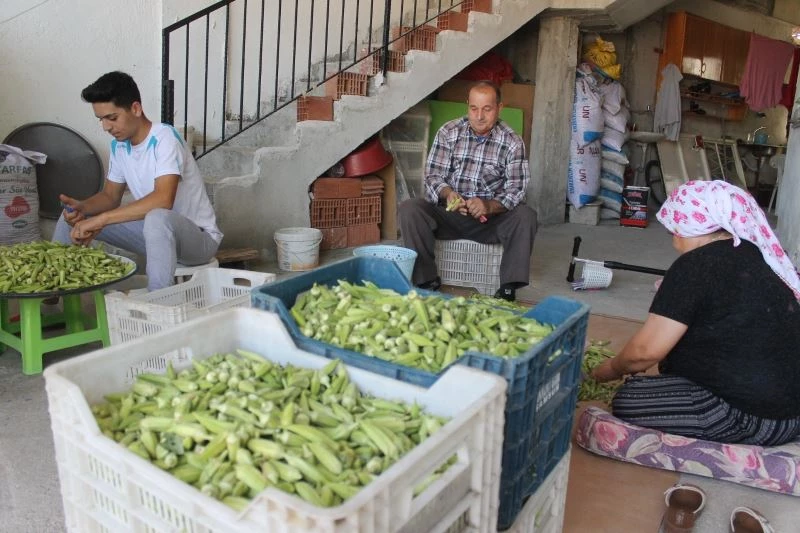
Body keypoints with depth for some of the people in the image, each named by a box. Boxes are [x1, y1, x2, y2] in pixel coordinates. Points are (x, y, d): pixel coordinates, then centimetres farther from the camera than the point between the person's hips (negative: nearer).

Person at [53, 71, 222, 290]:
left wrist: (101, 219, -35)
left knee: (157, 218, -41)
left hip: (197, 235, -8)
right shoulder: (119, 145, 3)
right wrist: (82, 207, -9)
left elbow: (163, 200, -35)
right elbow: (110, 196, 12)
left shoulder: (165, 138, -21)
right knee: (72, 217, 5)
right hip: (154, 231, 8)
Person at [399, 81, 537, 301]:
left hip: (491, 216, 0)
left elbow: (516, 188, -9)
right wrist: (447, 194, -28)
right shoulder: (448, 132, -1)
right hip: (448, 212, 1)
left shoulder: (512, 142, -3)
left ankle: (509, 288, -22)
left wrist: (489, 206, -30)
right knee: (409, 209, -26)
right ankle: (426, 282, -20)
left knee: (526, 216, -27)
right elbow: (433, 175, -4)